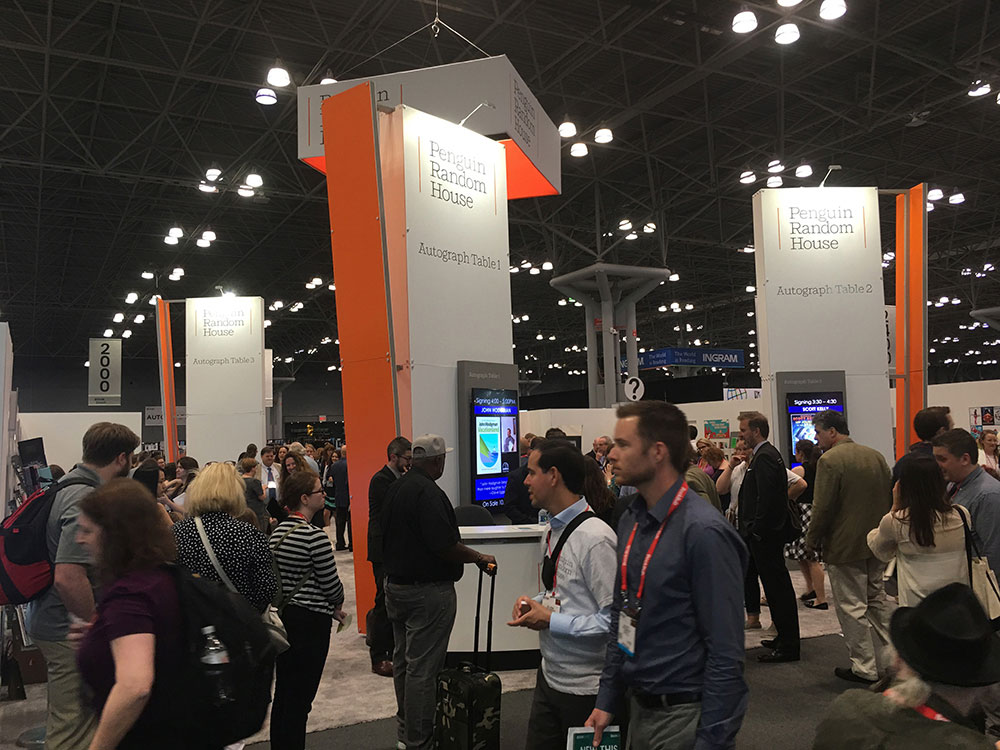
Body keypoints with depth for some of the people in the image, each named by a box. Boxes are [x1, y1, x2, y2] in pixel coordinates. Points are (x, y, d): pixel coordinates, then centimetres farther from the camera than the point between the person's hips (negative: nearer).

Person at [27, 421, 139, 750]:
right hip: (70, 629, -10)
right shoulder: (87, 500, -24)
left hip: (51, 621, 10)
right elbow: (68, 577, -31)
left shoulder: (68, 485, 8)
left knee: (67, 719, 24)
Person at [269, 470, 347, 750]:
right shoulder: (315, 536, -20)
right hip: (310, 621, -8)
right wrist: (337, 605, 9)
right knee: (299, 697, 1)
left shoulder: (277, 531, 5)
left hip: (282, 616, 8)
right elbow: (331, 583, -15)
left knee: (282, 692, 17)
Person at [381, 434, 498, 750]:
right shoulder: (428, 493, -22)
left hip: (395, 584, 10)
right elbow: (444, 545, -26)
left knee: (403, 660, 20)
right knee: (422, 668, 0)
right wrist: (480, 558, -12)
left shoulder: (395, 488, 7)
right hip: (427, 592, -10)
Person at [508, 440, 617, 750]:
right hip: (549, 674, 8)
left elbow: (615, 618, -24)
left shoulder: (595, 538, -22)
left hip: (585, 686, -8)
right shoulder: (553, 530, 6)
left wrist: (551, 622, -20)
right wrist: (535, 601, 0)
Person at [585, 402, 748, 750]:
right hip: (638, 708, 7)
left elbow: (726, 652, -20)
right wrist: (607, 701, 10)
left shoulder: (703, 532, -21)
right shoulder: (631, 521, 3)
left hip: (684, 717, -7)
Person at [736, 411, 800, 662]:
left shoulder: (764, 457, -17)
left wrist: (757, 531, -19)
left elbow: (766, 498, -23)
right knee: (778, 586, 17)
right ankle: (786, 638, 28)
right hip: (768, 532, 11)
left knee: (777, 587, -3)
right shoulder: (767, 454, 15)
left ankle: (788, 646, 5)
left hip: (765, 535, -11)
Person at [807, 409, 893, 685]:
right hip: (877, 545, 8)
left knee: (852, 608, 3)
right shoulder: (876, 456, 7)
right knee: (877, 602, 19)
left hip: (845, 546, -8)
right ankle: (885, 662, 27)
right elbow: (892, 497, 12)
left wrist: (812, 539, -4)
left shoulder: (829, 460, -17)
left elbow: (823, 508, -18)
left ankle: (865, 669, 10)